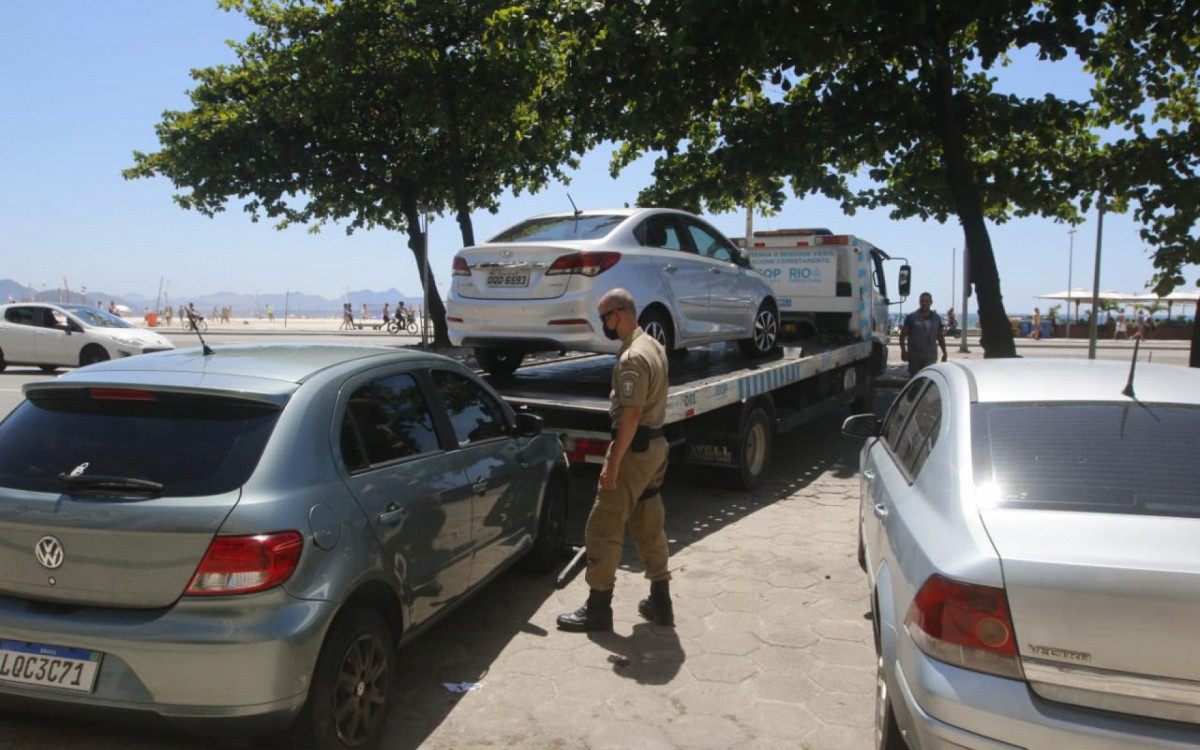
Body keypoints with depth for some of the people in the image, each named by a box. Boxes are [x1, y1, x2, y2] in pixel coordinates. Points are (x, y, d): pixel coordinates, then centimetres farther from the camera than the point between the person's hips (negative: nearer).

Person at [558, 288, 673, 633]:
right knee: (649, 526, 16)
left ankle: (598, 608, 5)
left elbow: (631, 414, -25)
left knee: (603, 528, -2)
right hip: (656, 444, 10)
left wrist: (612, 463, -22)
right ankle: (660, 601, 24)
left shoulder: (632, 357, -20)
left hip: (635, 449, -10)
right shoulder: (654, 346, 11)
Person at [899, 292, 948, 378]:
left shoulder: (936, 318, 10)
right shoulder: (912, 317, -1)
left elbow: (940, 337, 20)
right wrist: (903, 351, -10)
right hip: (914, 357, -2)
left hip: (931, 357, 2)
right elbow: (903, 335, 0)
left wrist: (944, 353, 19)